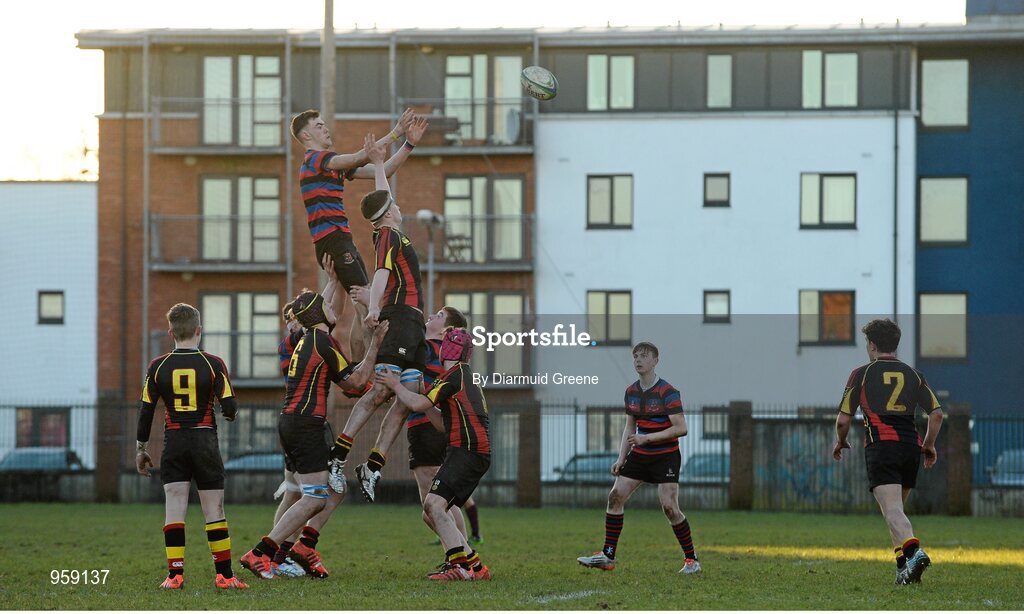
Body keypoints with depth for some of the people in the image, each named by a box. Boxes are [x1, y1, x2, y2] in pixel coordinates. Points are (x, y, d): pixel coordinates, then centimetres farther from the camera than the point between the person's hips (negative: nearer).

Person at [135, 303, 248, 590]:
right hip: (205, 441, -1)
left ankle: (175, 574, -6)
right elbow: (230, 408, -7)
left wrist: (141, 449, 14)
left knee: (174, 508, 0)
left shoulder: (158, 366, 0)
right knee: (214, 509, 3)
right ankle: (224, 574, 2)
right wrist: (230, 413, 18)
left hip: (173, 442, 1)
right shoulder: (213, 364, -5)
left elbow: (146, 410, 4)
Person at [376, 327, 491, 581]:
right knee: (430, 513, 9)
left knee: (434, 504, -20)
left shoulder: (454, 375, -6)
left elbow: (419, 404, -11)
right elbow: (444, 423, 29)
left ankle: (460, 565, -27)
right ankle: (475, 565, 8)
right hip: (468, 453, 10)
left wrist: (396, 386, 5)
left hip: (467, 452, -10)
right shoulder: (467, 377, 26)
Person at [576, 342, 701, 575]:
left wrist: (647, 438, -23)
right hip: (639, 456, 7)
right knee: (616, 496, -3)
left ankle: (691, 560, 0)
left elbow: (681, 428, -19)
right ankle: (607, 556, 2)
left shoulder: (667, 392, -15)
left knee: (669, 507, -14)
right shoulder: (631, 392, 6)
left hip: (665, 457, -7)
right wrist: (621, 458, 7)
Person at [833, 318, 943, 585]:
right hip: (911, 448, 5)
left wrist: (840, 443, 26)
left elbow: (843, 419, 6)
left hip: (880, 446, -5)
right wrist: (929, 445, 23)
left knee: (892, 510, -17)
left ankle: (914, 551, -41)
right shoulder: (913, 374, 16)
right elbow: (937, 413, 9)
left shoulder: (861, 374, 6)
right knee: (896, 509, 20)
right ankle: (903, 568, 14)